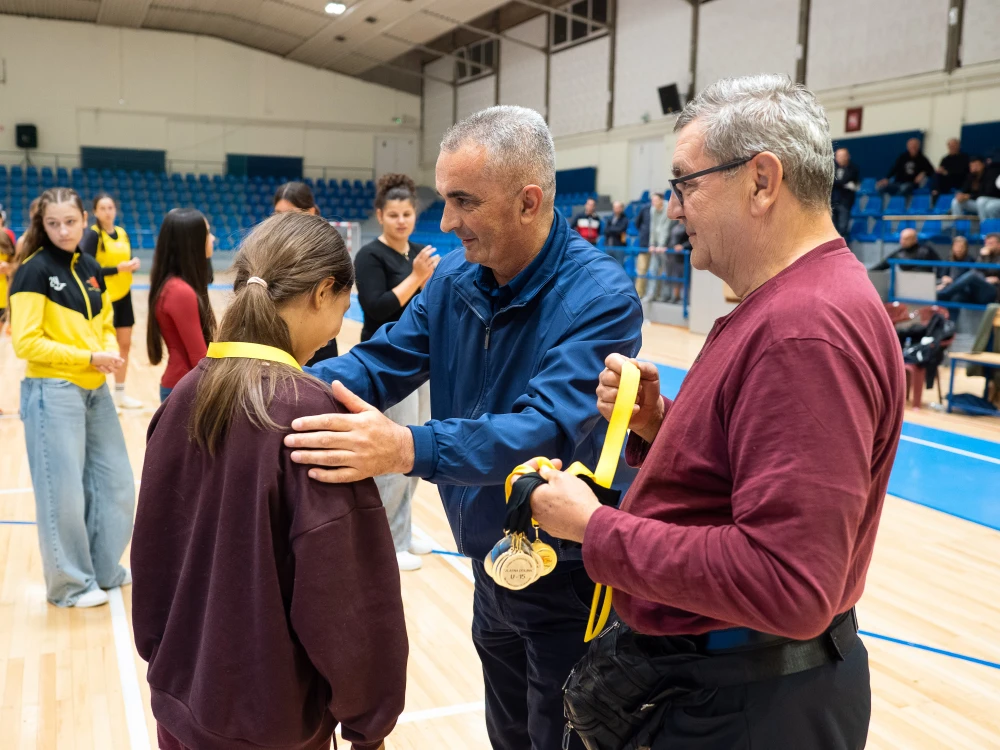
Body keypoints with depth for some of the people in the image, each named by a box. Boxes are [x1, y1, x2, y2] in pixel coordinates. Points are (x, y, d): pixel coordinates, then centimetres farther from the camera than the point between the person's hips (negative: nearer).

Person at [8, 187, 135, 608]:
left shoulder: (90, 269, 10)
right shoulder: (33, 271, -10)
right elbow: (25, 343, -14)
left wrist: (110, 352, -2)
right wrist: (89, 357, -17)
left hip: (95, 390, 7)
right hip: (53, 392, -7)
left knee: (115, 484, 12)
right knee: (63, 492, 1)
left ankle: (104, 568, 29)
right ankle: (70, 583, 17)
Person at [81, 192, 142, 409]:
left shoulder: (122, 233, 8)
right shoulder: (92, 235, -12)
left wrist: (133, 264, -7)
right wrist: (117, 269, -25)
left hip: (123, 296, 7)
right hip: (103, 298, -7)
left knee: (124, 345, 11)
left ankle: (120, 393, 21)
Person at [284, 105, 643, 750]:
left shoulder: (600, 296, -25)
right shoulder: (455, 279, -2)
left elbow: (548, 428, -36)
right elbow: (380, 362, -5)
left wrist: (406, 450, -48)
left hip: (568, 580, -6)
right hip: (491, 570, 7)